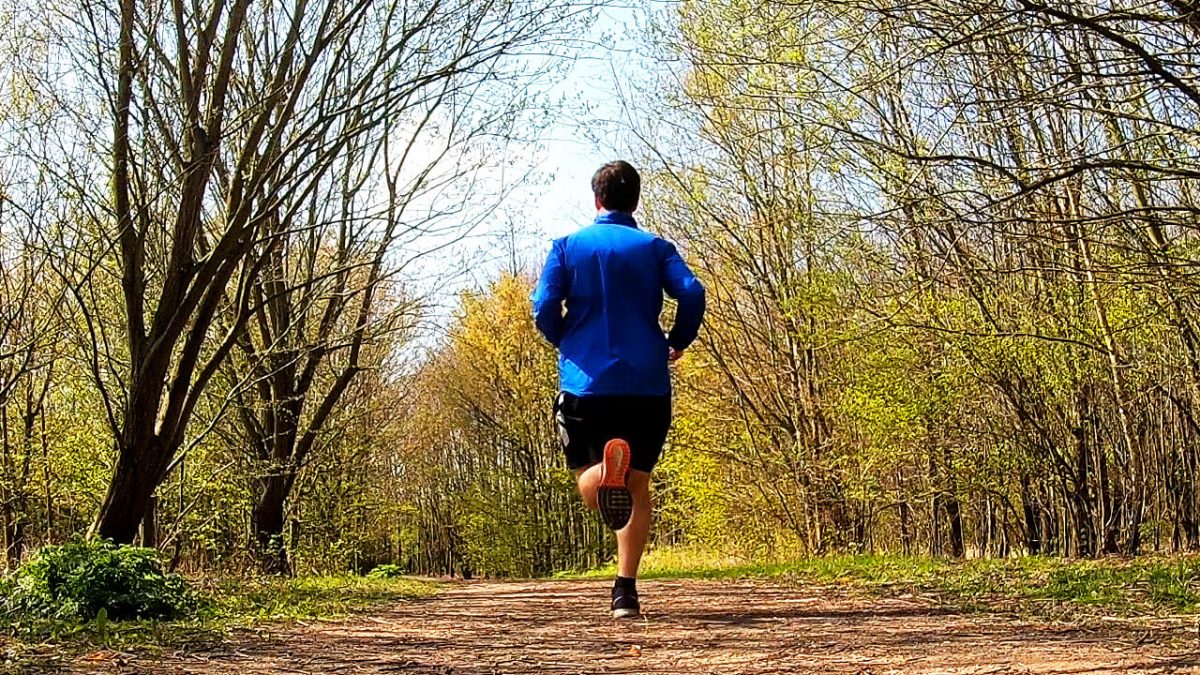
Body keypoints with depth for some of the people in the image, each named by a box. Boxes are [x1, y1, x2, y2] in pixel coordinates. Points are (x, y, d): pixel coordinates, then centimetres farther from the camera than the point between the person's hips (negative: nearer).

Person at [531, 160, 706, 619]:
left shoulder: (568, 246, 7)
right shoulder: (655, 248, 7)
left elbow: (544, 307, -5)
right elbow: (692, 294, -8)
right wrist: (678, 341, 10)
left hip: (585, 380, -1)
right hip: (647, 383, 1)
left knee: (586, 476, 13)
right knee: (638, 485, 14)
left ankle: (604, 472, -27)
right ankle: (625, 591, 3)